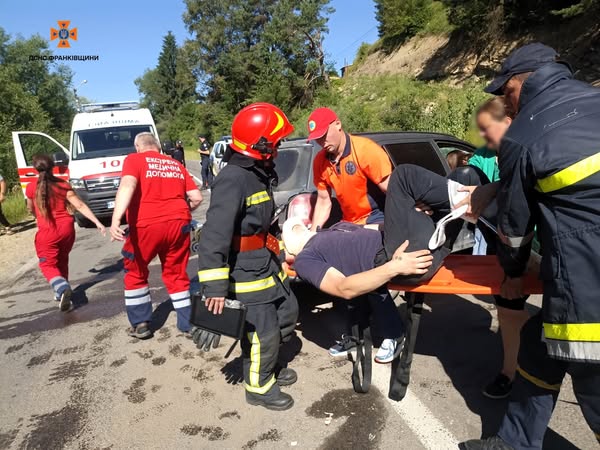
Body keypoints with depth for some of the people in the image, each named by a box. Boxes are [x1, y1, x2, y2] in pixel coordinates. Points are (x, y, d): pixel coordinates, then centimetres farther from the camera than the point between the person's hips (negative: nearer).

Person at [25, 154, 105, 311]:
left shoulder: (31, 187, -3)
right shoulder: (63, 185, -1)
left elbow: (31, 210, 14)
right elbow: (80, 206, -9)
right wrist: (97, 222, -11)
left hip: (47, 232, -3)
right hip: (67, 228, 3)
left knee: (48, 265, 4)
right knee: (62, 261, 22)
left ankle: (63, 289, -24)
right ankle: (61, 293, 30)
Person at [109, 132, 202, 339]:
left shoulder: (134, 159, 7)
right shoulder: (176, 164, 19)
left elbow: (127, 186, -15)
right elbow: (197, 197, 13)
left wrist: (115, 220, -25)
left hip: (146, 225, -3)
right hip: (178, 223, 4)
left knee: (135, 272, 19)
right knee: (176, 273, 19)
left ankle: (140, 324, 22)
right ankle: (188, 323, 22)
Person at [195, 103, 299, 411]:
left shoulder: (259, 174, 9)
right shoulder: (233, 179, -24)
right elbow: (214, 236, -29)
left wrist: (276, 249, 28)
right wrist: (215, 285, -30)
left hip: (266, 262, 10)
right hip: (245, 270, -10)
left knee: (287, 313, 21)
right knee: (263, 333, 0)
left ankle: (269, 366, 41)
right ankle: (259, 387, 25)